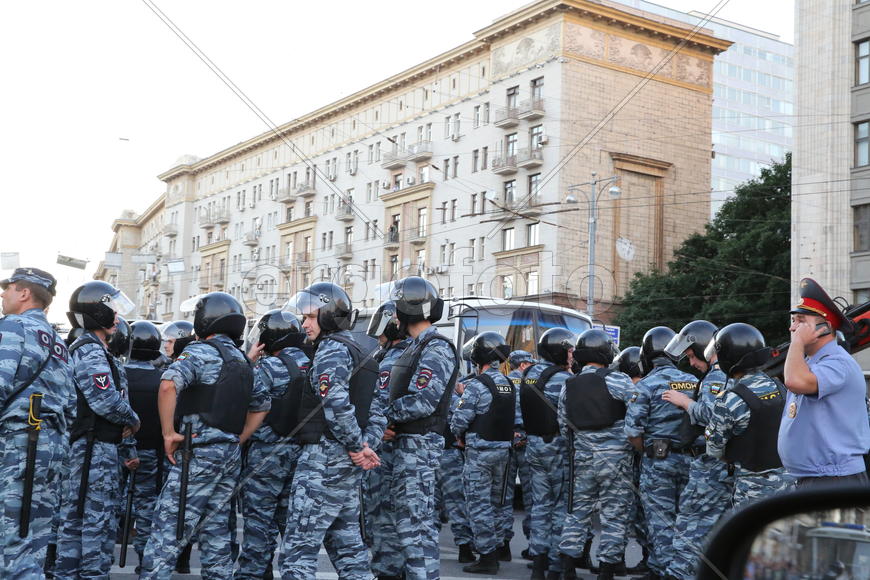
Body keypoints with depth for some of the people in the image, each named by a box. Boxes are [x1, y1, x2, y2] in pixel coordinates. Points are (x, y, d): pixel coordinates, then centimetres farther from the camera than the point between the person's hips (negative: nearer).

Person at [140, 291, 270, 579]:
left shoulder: (200, 351, -8)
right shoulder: (242, 361, 17)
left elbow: (169, 384, -26)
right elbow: (262, 404, 25)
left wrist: (169, 433, -19)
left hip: (199, 452, -8)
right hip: (231, 454, 8)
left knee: (167, 529, -6)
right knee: (215, 529, 14)